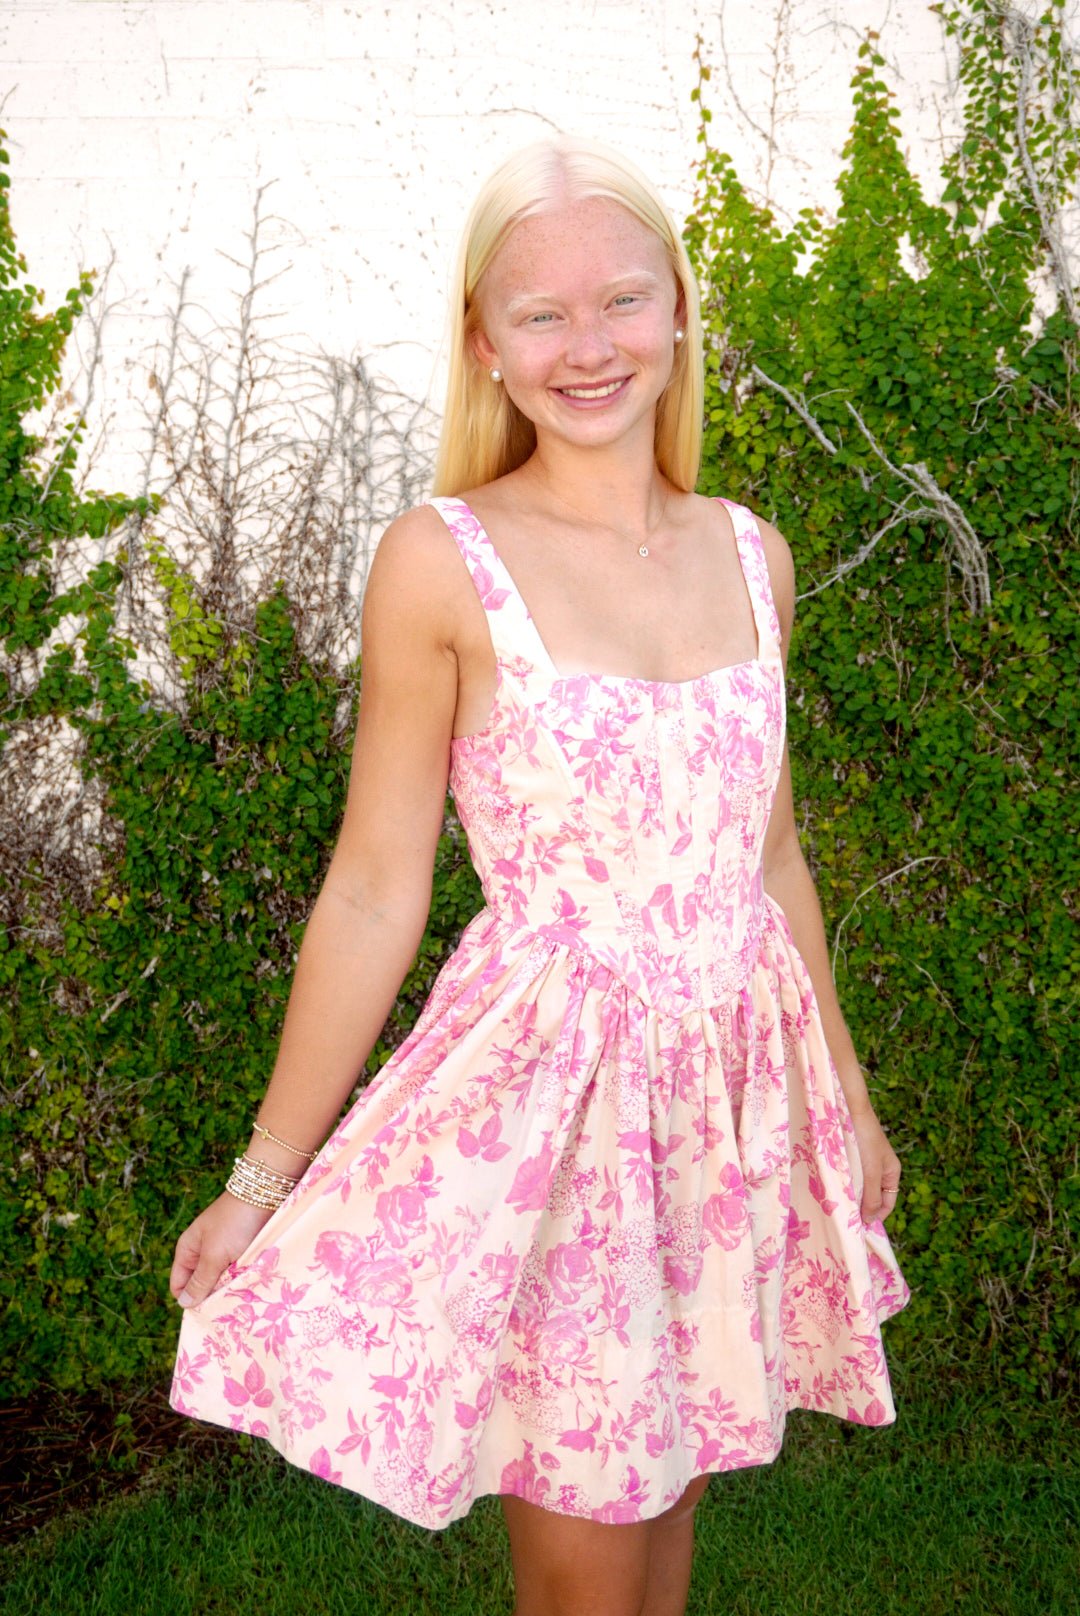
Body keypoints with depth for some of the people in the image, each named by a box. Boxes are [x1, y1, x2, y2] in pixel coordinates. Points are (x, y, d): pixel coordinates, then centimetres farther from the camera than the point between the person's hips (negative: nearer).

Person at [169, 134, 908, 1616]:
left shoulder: (752, 555, 4)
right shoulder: (442, 562, -10)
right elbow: (375, 895, -7)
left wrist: (847, 1094, 19)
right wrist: (264, 1176, -4)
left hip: (737, 1093, 5)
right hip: (544, 1091, -4)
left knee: (666, 1496, 18)